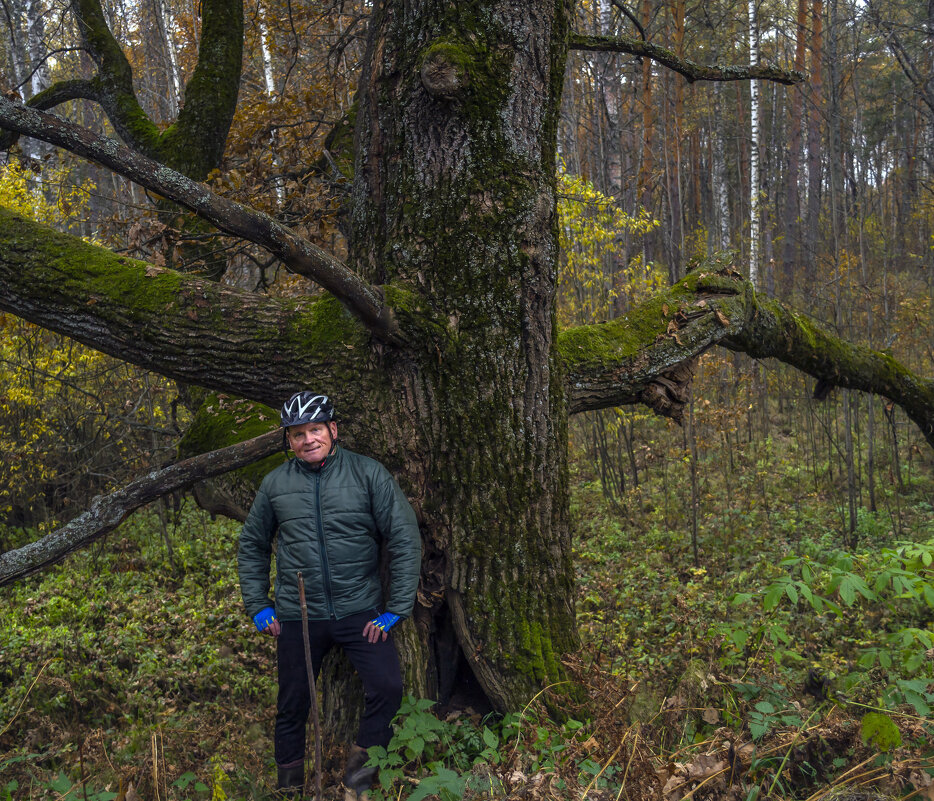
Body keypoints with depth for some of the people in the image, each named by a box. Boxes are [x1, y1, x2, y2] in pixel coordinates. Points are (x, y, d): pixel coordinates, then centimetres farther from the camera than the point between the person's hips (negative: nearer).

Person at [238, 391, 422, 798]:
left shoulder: (368, 473, -7)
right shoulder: (275, 483, 1)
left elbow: (405, 540, -6)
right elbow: (252, 544, 15)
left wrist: (396, 609, -8)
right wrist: (257, 606, 9)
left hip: (360, 610, -2)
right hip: (297, 616, 2)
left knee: (387, 687, -17)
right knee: (292, 705, 12)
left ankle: (361, 763, 9)